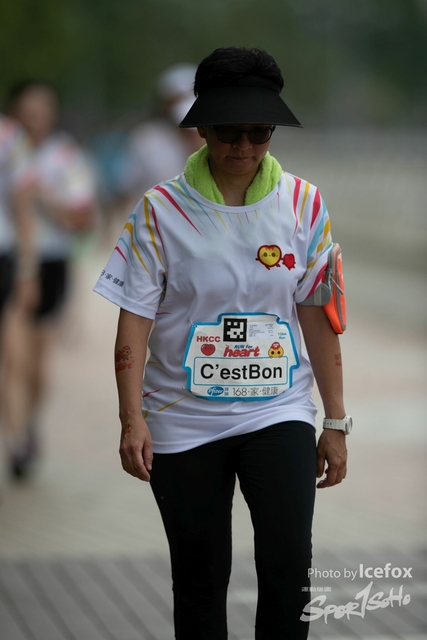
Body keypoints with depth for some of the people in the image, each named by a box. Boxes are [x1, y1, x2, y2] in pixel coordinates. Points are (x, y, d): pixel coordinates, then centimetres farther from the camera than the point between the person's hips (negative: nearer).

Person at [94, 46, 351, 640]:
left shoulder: (303, 204, -1)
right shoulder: (161, 210, -6)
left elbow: (318, 318, 3)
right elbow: (135, 322, -5)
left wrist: (336, 422, 4)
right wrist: (132, 419, -13)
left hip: (279, 412, 1)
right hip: (183, 420, 0)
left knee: (289, 567, -15)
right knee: (200, 580, 7)